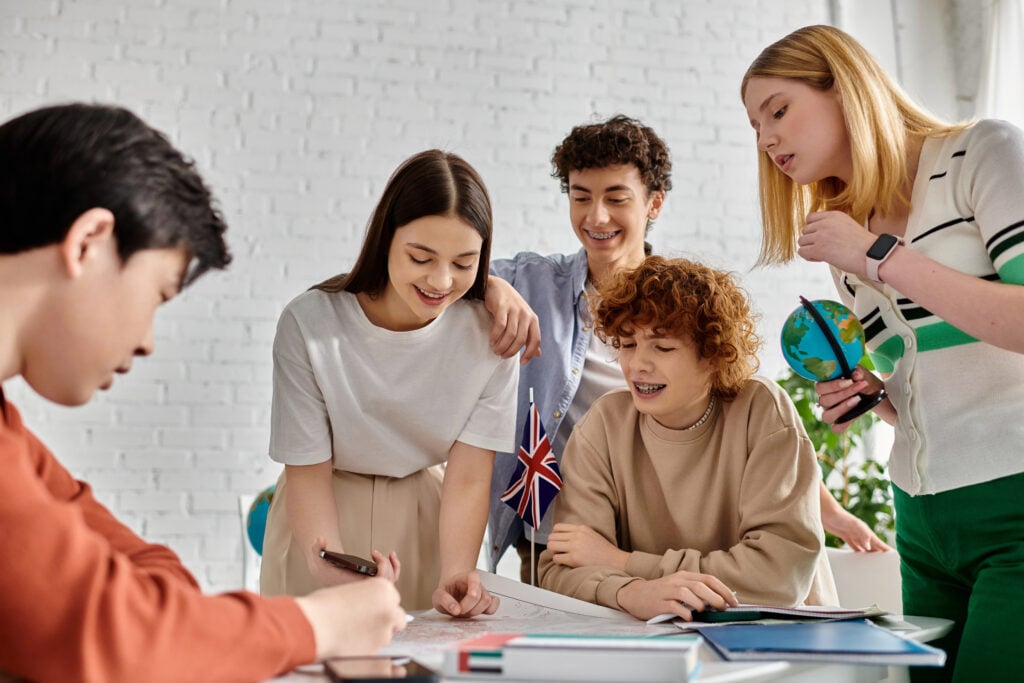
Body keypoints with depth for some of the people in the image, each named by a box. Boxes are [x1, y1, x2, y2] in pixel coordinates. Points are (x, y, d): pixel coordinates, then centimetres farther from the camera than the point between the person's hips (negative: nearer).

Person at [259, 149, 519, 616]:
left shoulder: (488, 334, -16)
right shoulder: (309, 324, -20)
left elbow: (468, 478, -16)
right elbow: (308, 472, -15)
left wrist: (456, 575, -33)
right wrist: (328, 561, -34)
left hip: (427, 524, 1)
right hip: (326, 524, -1)